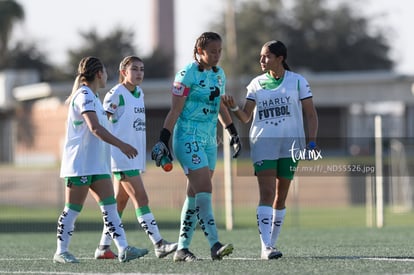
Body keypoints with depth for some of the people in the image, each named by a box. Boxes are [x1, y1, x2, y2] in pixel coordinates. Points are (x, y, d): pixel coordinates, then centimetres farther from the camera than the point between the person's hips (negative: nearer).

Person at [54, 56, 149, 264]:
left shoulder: (92, 97, 18)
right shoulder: (84, 96, -14)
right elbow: (95, 127, -26)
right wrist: (121, 145, -29)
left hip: (97, 164, 9)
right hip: (79, 163, -9)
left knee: (109, 206, -1)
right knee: (73, 209, -3)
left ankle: (123, 249, -8)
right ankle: (61, 252, 6)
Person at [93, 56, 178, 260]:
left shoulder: (139, 93, 14)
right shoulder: (116, 94, -10)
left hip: (135, 157, 8)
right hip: (121, 157, -8)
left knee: (119, 203, 10)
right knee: (141, 199, -12)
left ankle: (103, 247, 15)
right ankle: (159, 245, -15)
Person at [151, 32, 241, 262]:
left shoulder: (219, 74, 11)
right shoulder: (187, 75, -11)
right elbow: (175, 110, -12)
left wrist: (234, 133, 24)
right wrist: (163, 141, -15)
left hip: (210, 139, 7)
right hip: (188, 138, -7)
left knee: (195, 195, 7)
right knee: (204, 191, -17)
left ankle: (182, 248, 11)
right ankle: (215, 245, -21)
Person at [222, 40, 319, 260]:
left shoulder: (298, 81, 3)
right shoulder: (256, 84, 8)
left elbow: (310, 114, 4)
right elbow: (245, 117, 6)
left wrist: (312, 142, -6)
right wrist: (233, 108, -15)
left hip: (291, 142, 0)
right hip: (263, 142, 0)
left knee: (281, 196, 5)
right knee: (267, 194, -14)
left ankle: (271, 243, 17)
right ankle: (266, 247, -21)